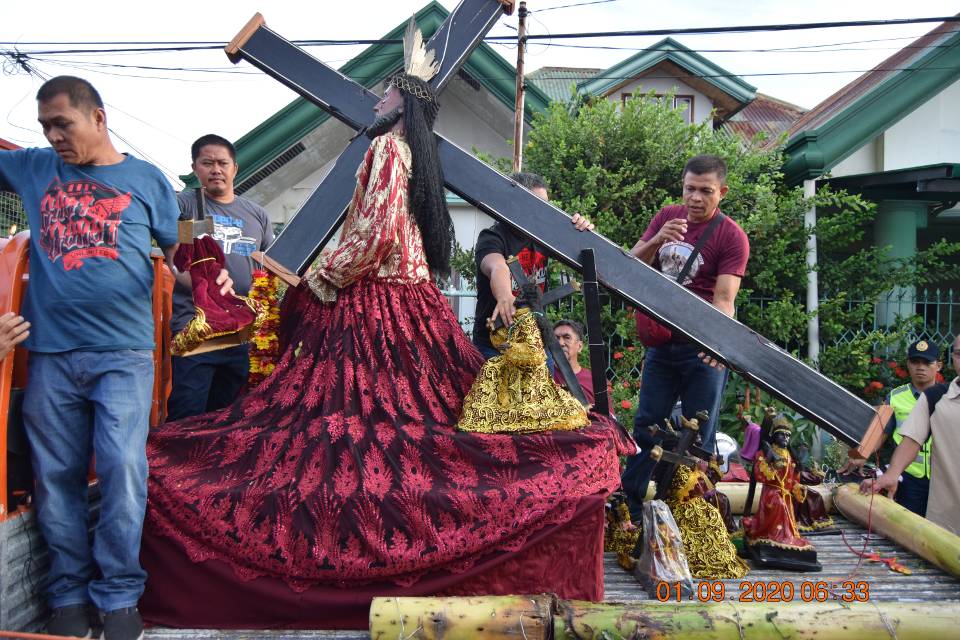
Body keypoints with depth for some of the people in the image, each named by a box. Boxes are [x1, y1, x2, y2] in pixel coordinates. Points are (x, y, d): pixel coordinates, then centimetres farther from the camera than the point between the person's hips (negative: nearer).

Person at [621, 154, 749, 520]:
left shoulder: (732, 237, -10)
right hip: (661, 340, 5)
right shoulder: (666, 217, 5)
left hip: (702, 348, -4)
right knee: (646, 424, 10)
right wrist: (656, 241, -19)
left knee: (698, 435, 1)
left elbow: (723, 299, -20)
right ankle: (629, 506, 20)